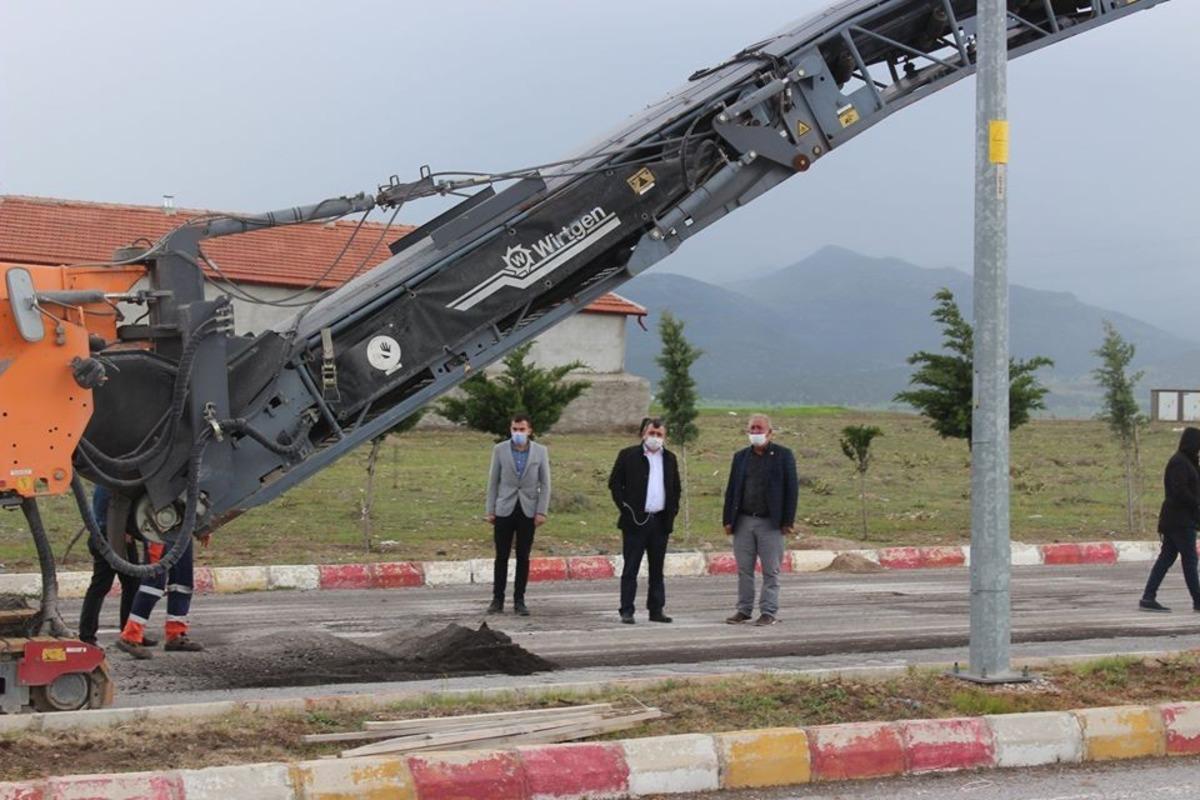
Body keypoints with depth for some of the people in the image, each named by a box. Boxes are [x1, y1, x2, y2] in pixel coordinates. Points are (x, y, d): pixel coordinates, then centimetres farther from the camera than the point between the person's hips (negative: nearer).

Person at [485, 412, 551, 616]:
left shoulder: (540, 452, 2)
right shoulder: (500, 450, 2)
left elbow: (545, 483, 3)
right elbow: (493, 481, 4)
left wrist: (541, 511, -5)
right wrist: (490, 510, 0)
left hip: (528, 511, 0)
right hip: (504, 510, 0)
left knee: (523, 557, 3)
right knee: (502, 556, 2)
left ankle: (519, 600, 9)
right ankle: (498, 599, 9)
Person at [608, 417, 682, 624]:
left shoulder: (669, 458, 13)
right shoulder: (628, 455, 0)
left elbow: (676, 488, 20)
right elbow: (615, 483, 0)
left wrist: (673, 510, 8)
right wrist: (625, 507, -8)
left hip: (661, 521, 4)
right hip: (636, 520, -4)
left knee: (657, 569, 8)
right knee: (630, 568, -3)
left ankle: (656, 609, 14)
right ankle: (626, 611, -1)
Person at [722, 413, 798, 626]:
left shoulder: (783, 455, 1)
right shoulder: (740, 457, 12)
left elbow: (791, 488, -3)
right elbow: (731, 489, 11)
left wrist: (788, 521, -8)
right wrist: (728, 520, 3)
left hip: (771, 523, -4)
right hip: (743, 521, 4)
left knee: (771, 571, 0)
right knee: (744, 569, 6)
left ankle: (769, 612, 5)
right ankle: (744, 610, 14)